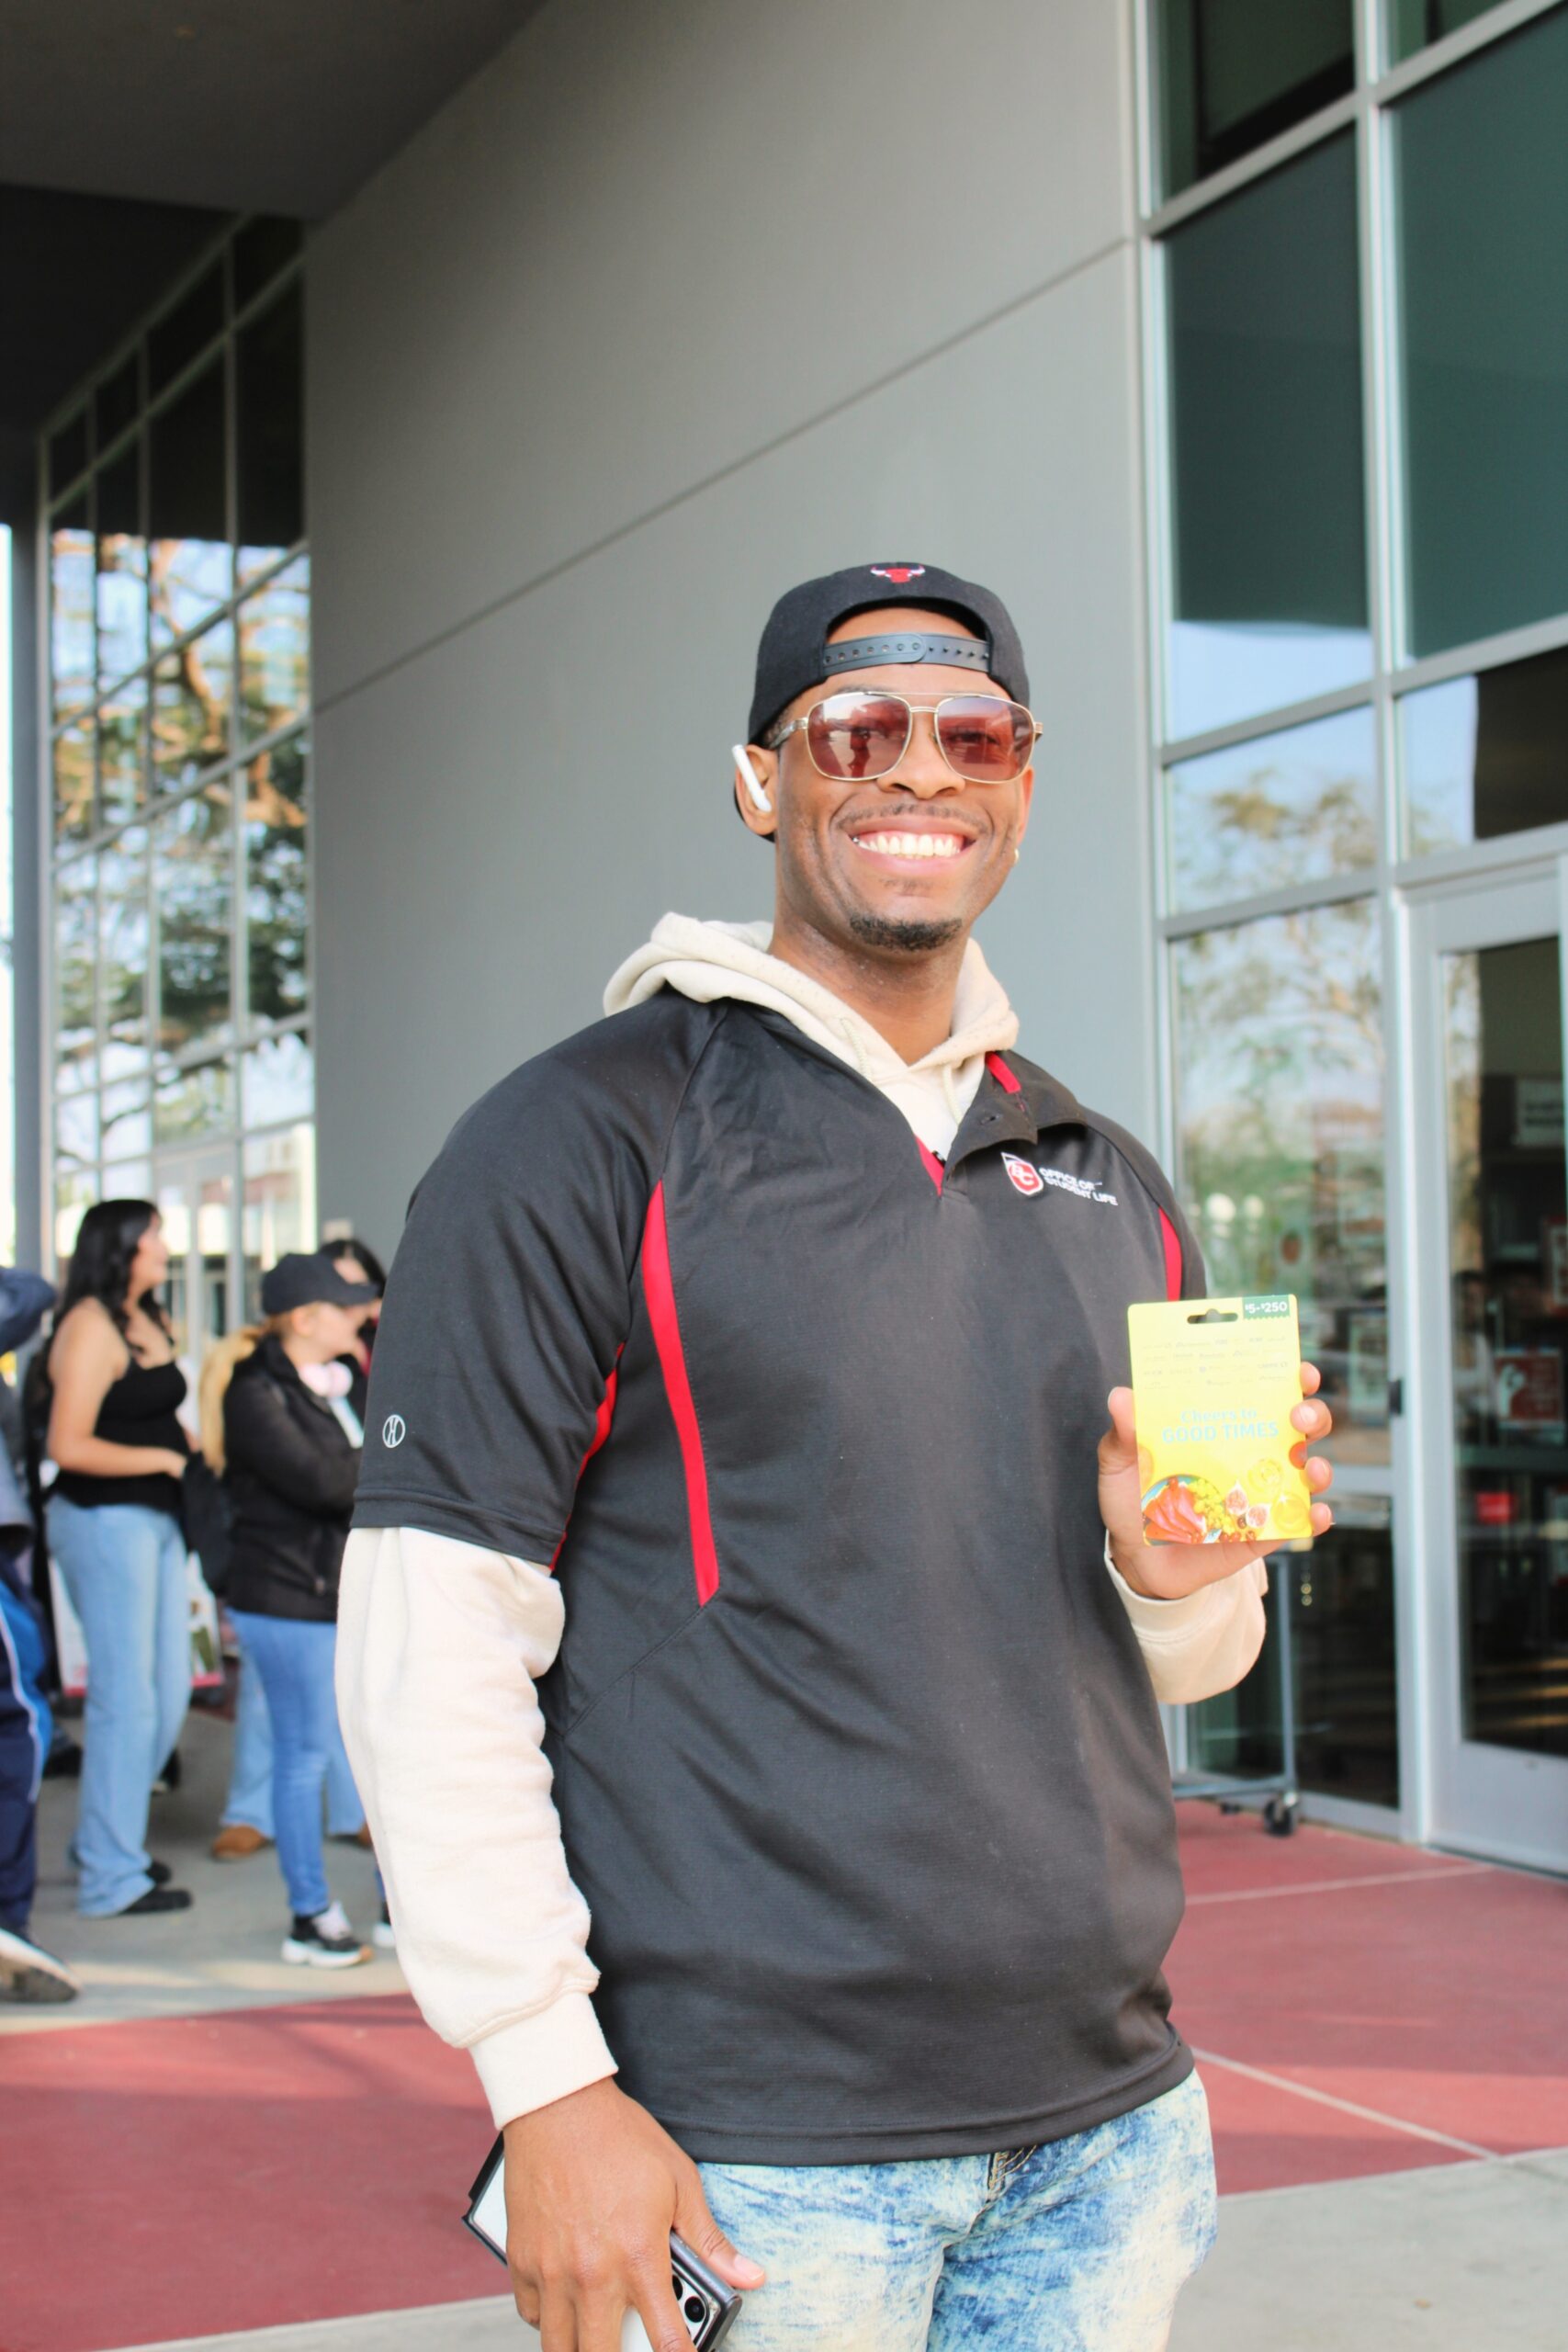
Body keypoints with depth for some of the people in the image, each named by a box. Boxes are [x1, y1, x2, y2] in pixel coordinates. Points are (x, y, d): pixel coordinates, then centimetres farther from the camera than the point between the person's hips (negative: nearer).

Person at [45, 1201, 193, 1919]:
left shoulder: (146, 1321, 14)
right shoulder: (91, 1327, -13)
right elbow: (69, 1446, -19)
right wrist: (164, 1458, -13)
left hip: (155, 1518, 9)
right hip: (104, 1519, -9)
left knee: (169, 1691, 12)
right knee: (126, 1699, -4)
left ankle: (109, 1839, 28)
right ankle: (110, 1879, 5)